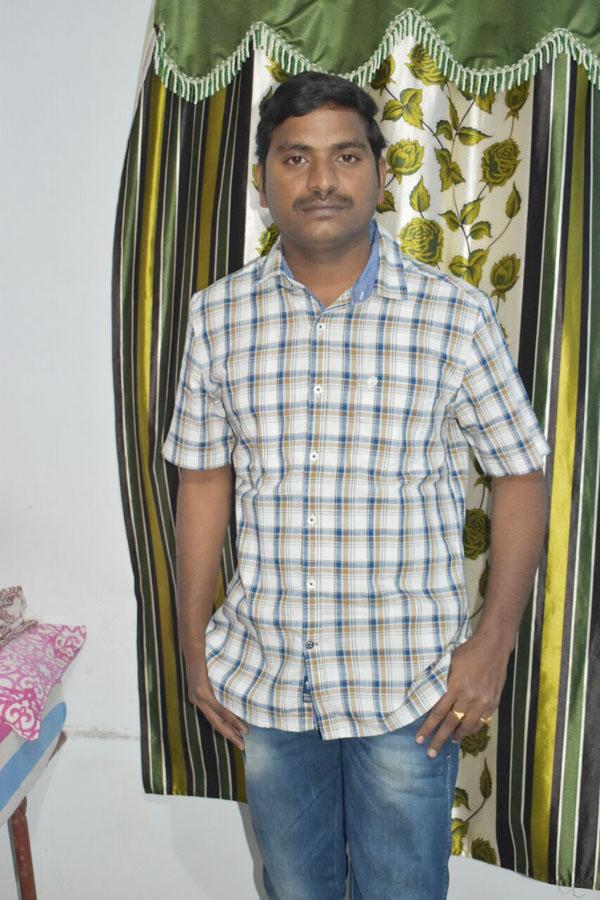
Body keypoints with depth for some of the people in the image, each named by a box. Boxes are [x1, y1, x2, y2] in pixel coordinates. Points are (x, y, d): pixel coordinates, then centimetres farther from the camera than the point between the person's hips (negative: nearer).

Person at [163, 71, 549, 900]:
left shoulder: (454, 316, -10)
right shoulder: (219, 315, -3)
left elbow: (519, 474, -4)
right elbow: (204, 480, 3)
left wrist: (493, 646, -9)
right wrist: (196, 647, 5)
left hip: (408, 684, -2)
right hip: (265, 676, 3)